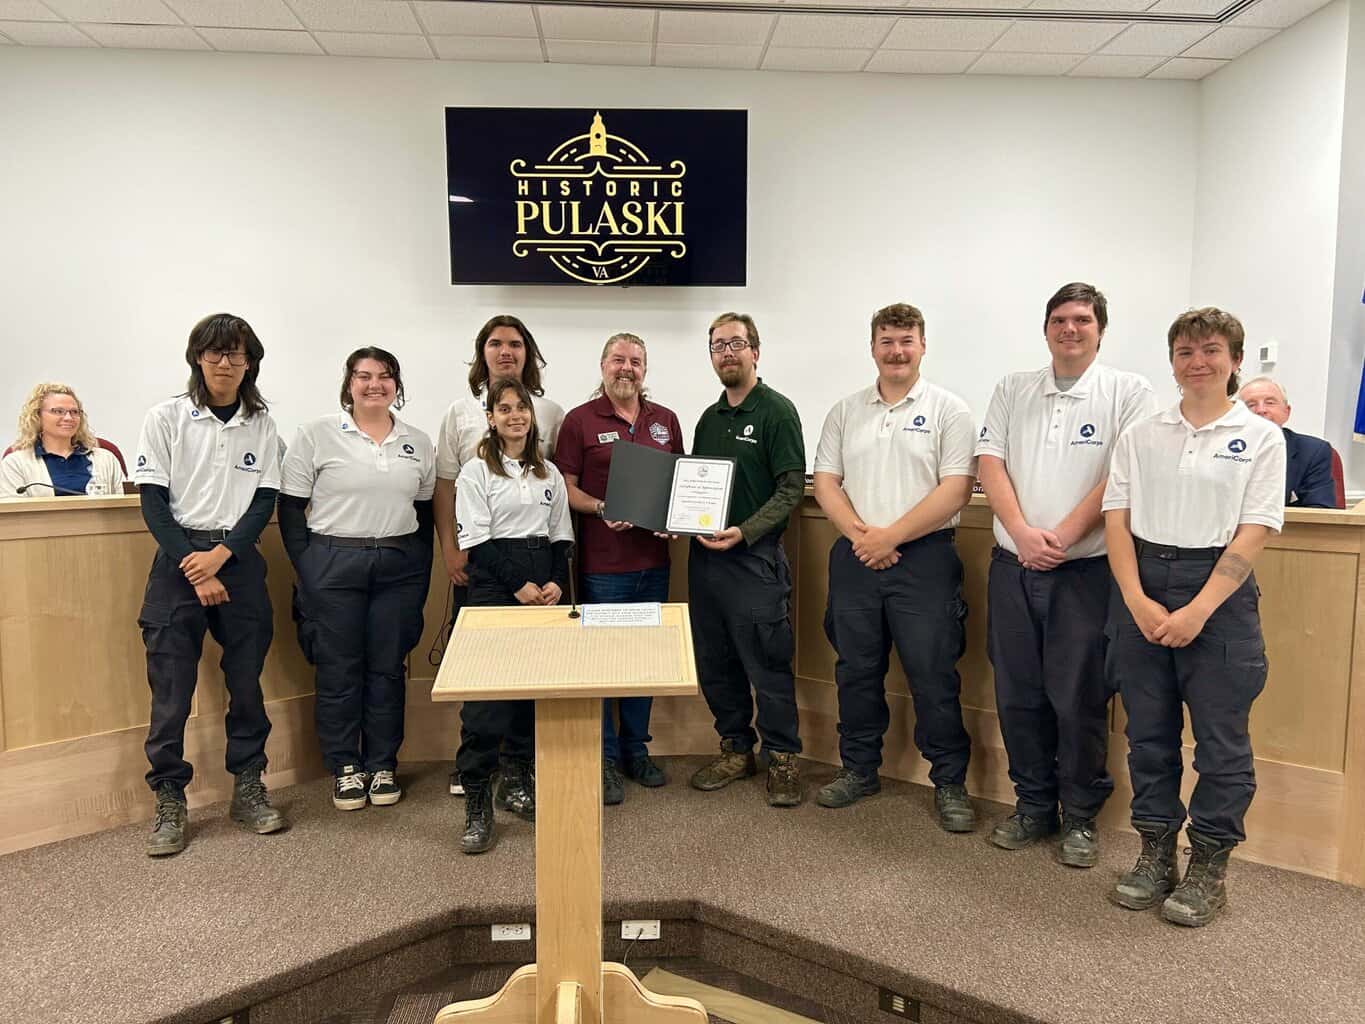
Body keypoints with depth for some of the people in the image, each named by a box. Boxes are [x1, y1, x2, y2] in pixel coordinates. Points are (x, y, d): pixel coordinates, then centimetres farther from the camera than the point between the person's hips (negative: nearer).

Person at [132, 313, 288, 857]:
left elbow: (265, 502, 3)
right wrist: (193, 568, -11)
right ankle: (170, 803, 11)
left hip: (240, 559, 2)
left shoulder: (261, 425, 6)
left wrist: (221, 555, -11)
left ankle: (248, 790, 20)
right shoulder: (166, 418, 0)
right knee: (171, 686, -2)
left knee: (247, 680, 6)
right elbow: (153, 503, -3)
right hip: (178, 558, -2)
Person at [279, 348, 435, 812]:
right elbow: (290, 509, -1)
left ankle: (382, 765, 22)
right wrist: (307, 572, -6)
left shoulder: (418, 442, 8)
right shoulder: (317, 434, -2)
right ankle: (345, 767, 21)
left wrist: (421, 580, 8)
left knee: (387, 668, 8)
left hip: (398, 567, 3)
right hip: (333, 565, -2)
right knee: (339, 669, 5)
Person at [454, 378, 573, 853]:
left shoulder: (549, 473, 15)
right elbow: (478, 541, -6)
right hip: (494, 584, -4)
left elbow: (561, 536, 13)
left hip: (545, 585, 5)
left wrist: (557, 583, -3)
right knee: (486, 692, -7)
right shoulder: (476, 471, 1)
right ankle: (476, 803, -1)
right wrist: (518, 585, -13)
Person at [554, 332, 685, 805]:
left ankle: (636, 750, 29)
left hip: (654, 558, 5)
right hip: (603, 561, -4)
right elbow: (565, 487, -4)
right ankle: (603, 758, 17)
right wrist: (600, 509, -21)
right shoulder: (580, 420, -2)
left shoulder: (666, 421, 10)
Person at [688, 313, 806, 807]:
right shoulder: (709, 418, 16)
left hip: (755, 557, -7)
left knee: (768, 665, -1)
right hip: (705, 555, 7)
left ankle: (782, 758, 14)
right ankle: (736, 749, 27)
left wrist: (745, 532, -22)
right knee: (715, 663, 13)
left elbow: (791, 488, -12)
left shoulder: (777, 411, -5)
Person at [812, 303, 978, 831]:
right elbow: (825, 481, 7)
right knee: (856, 670, 13)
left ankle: (950, 783, 16)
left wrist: (891, 535, -14)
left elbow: (956, 489, -9)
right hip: (855, 558, 4)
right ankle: (859, 769, 28)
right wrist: (859, 533, -9)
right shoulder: (846, 411, 11)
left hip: (924, 557, -4)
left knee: (934, 676, 1)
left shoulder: (948, 410, -1)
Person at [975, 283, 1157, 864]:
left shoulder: (1128, 392, 1)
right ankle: (1033, 805, 26)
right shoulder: (1013, 390, 11)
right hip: (1013, 566, 4)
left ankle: (1081, 816, 20)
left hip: (1085, 570, -3)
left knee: (1079, 698, 2)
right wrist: (1022, 533, -12)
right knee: (1017, 694, 10)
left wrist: (1064, 535, -15)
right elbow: (990, 462, 2)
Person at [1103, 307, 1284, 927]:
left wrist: (1198, 611, -15)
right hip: (1142, 586, 3)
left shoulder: (1260, 437, 1)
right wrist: (1137, 601, -10)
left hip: (1219, 588, -2)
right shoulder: (1141, 436, 8)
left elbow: (1254, 532, -6)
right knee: (1148, 729, 10)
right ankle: (1155, 854, 24)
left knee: (1221, 736, 4)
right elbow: (1116, 520, 3)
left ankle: (1209, 868, 20)